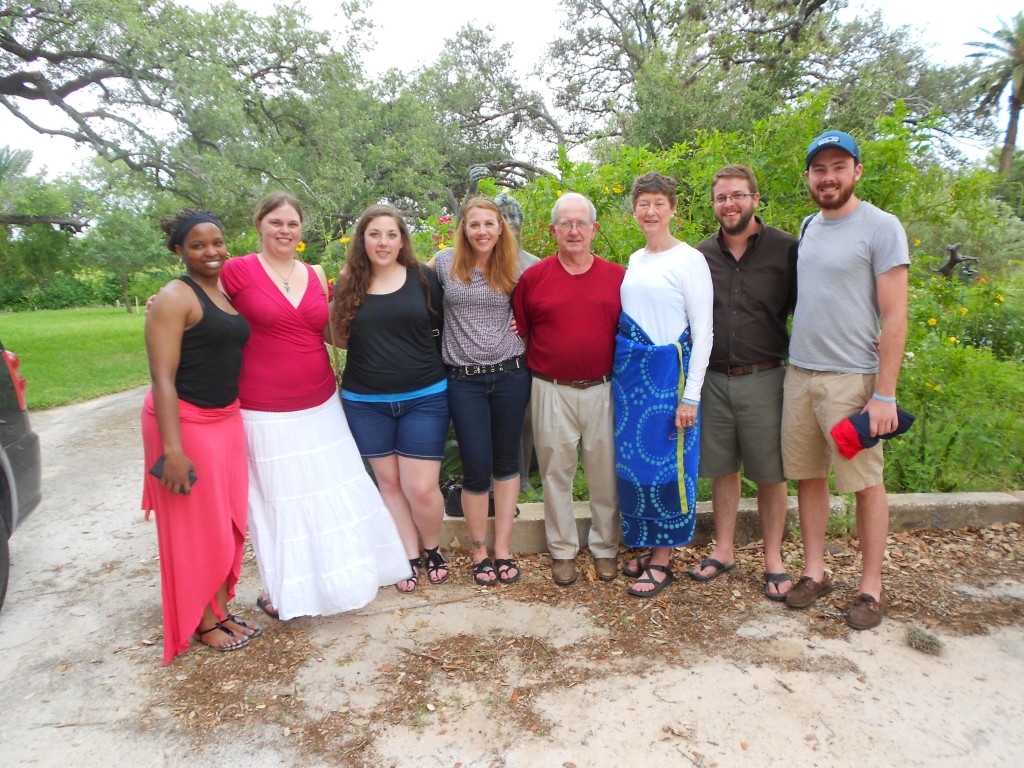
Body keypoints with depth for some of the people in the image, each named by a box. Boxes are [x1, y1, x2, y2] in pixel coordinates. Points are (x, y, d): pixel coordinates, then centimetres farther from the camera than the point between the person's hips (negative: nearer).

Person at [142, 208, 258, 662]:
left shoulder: (228, 294, 10)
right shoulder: (175, 299, -12)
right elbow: (162, 378, -18)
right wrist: (172, 449, -23)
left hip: (227, 419, 7)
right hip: (185, 421, -7)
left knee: (228, 521, 14)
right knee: (196, 526, 5)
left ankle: (222, 608, 30)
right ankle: (202, 622, 22)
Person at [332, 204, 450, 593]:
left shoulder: (423, 277, -2)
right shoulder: (348, 284, 3)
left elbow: (443, 326, 6)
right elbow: (341, 338, 13)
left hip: (423, 398, -2)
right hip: (365, 403, 2)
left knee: (421, 488, -3)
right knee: (389, 482, 11)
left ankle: (432, 549, 26)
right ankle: (410, 556, 29)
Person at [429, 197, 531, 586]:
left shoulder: (513, 269, 4)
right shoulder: (445, 262, 0)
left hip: (510, 374, 2)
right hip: (464, 379, -2)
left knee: (506, 461, 10)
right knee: (476, 468, -1)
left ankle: (503, 547, 23)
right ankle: (479, 551, 19)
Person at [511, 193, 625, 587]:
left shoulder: (617, 276, 5)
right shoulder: (533, 277, 1)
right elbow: (519, 332, 6)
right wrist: (527, 375, 0)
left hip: (603, 390, 1)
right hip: (551, 391, -1)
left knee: (606, 473, 10)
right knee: (556, 473, 10)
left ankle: (605, 548, 29)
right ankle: (563, 551, 27)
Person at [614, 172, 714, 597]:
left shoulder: (690, 259, -8)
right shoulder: (634, 261, 13)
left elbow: (703, 331, -10)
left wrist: (691, 395, -14)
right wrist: (619, 370, 11)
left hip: (667, 371, -7)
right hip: (628, 371, 7)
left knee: (666, 462, 0)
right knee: (631, 461, 11)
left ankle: (662, 561, 15)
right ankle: (646, 546, 27)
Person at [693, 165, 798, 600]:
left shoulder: (785, 249, -3)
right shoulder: (701, 255, 7)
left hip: (764, 379, -3)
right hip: (713, 379, 3)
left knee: (770, 473, 6)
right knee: (721, 469, 12)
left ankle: (774, 559, 22)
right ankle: (723, 551, 27)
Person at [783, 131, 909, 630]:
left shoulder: (881, 228, -6)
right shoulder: (808, 227, 12)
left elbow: (894, 318, -11)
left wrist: (885, 395, -15)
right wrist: (797, 365, 9)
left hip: (852, 378, -5)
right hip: (799, 373, 6)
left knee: (866, 484, 4)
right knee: (807, 476, 10)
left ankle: (871, 586, 18)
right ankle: (815, 571, 24)